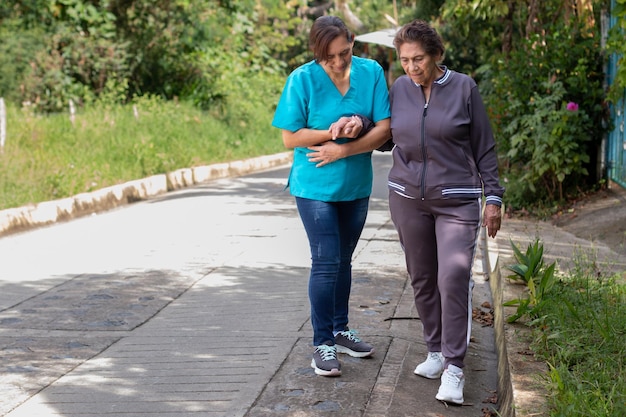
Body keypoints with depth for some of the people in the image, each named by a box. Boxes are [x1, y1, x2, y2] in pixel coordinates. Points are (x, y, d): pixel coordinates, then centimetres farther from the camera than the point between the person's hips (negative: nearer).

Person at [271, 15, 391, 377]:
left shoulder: (371, 72, -7)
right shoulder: (303, 79, -13)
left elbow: (384, 129, -9)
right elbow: (291, 137, -12)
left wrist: (342, 150, -21)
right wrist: (332, 131, -25)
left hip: (357, 186, 3)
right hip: (316, 187, -3)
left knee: (343, 260, 16)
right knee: (326, 262, -5)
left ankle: (341, 330, 31)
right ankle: (323, 343, 5)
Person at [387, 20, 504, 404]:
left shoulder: (463, 88, -5)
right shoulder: (399, 89, 3)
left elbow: (484, 147, 0)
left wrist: (494, 197, -3)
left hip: (457, 200, -4)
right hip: (408, 199, 4)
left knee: (453, 280, -13)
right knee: (422, 280, 10)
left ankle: (454, 369, -7)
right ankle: (436, 351, 26)